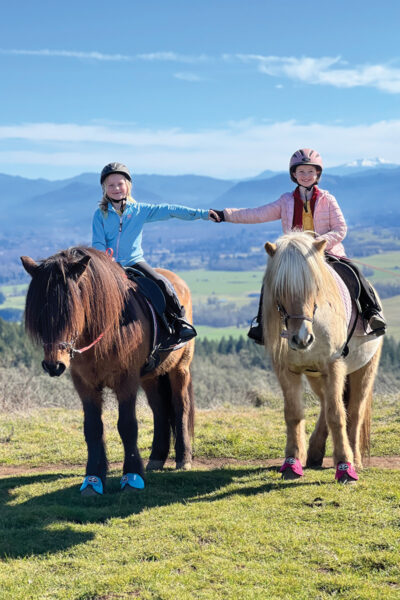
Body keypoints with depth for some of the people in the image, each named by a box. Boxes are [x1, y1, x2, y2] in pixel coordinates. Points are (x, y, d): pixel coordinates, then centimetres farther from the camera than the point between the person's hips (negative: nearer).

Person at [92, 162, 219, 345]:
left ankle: (179, 322, -5)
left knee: (162, 284, -19)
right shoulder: (100, 214, 2)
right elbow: (98, 244, 1)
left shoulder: (139, 210, 5)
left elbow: (169, 211, 3)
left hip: (134, 261, 1)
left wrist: (203, 214, 0)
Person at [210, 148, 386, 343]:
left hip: (327, 252, -1)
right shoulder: (286, 202, 9)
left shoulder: (327, 200, 5)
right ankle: (262, 321, -6)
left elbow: (341, 229, 0)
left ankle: (372, 312, -9)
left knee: (353, 271, -22)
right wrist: (224, 215, -4)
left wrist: (321, 241, -20)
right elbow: (257, 214, 5)